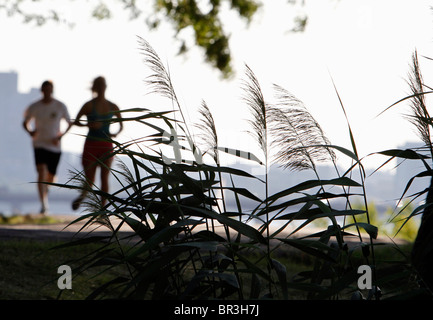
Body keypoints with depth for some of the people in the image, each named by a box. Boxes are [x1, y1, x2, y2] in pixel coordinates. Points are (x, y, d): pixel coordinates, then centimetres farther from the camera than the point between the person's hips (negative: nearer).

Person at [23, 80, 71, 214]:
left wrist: (60, 136, -11)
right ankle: (43, 205, -24)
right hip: (40, 144, -1)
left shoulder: (60, 106, -4)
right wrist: (30, 131, -10)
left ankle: (45, 190, 51)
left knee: (50, 177, 13)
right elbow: (25, 123, 13)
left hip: (55, 146, 1)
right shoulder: (34, 107, -2)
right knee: (41, 172, -21)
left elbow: (70, 124, 5)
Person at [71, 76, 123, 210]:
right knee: (89, 181, -1)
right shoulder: (89, 105, -5)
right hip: (91, 145, -2)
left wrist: (116, 134, -5)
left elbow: (121, 125, 16)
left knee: (104, 178, -7)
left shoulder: (113, 107, 4)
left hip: (106, 145, 2)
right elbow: (76, 122, 2)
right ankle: (82, 195, 32)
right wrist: (89, 125, -15)